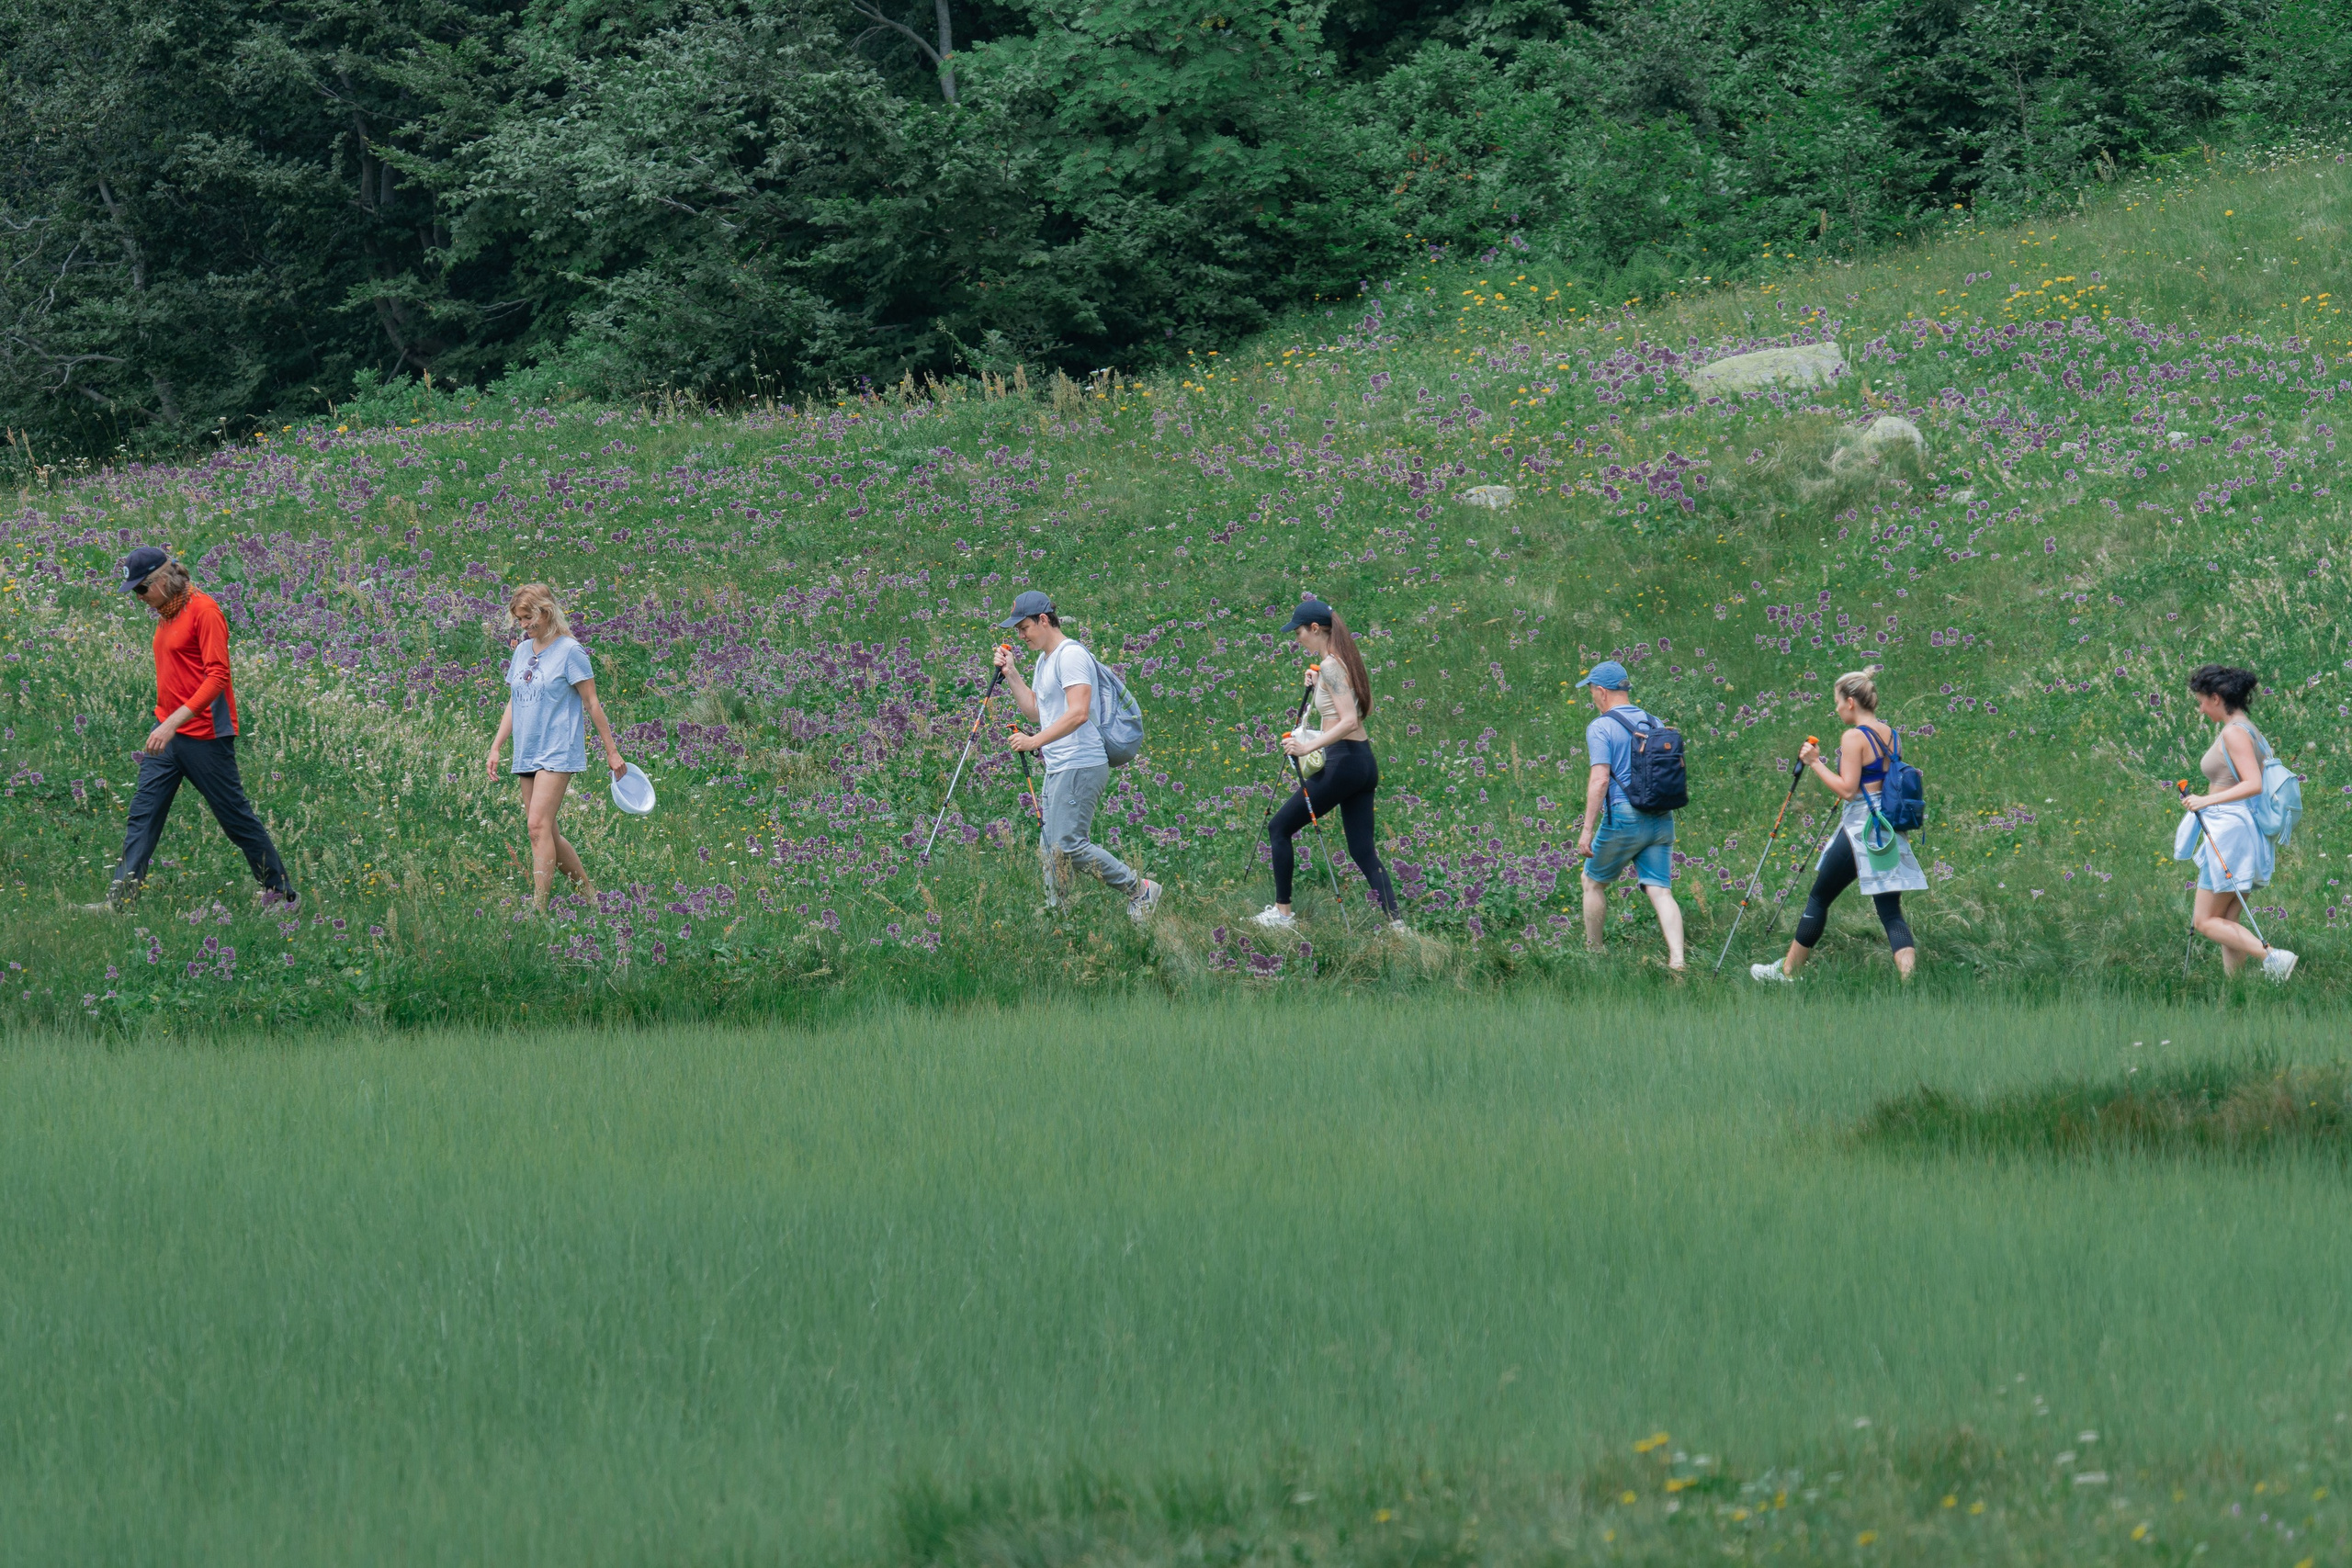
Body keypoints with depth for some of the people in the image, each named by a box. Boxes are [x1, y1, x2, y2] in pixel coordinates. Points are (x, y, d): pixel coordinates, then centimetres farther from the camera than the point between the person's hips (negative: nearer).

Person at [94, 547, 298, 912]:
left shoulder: (203, 611, -15)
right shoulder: (166, 614, 12)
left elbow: (217, 676, -22)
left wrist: (174, 722, -28)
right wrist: (163, 724, 17)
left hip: (205, 736, -8)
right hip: (168, 732, 8)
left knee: (236, 817, 2)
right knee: (143, 813, -1)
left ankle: (281, 892, 15)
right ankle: (119, 899, -5)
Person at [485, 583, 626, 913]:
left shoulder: (569, 651, -7)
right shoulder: (522, 651, 13)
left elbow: (591, 704, -4)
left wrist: (612, 752, -2)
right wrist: (495, 748, 13)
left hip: (558, 751, -7)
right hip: (527, 755, 7)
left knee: (538, 824, -18)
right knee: (546, 833, 6)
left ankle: (538, 907, -20)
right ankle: (589, 892, 20)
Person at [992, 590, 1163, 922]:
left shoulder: (1071, 655, -13)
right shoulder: (1045, 660, 20)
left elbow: (1078, 713, -22)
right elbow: (1035, 710, 27)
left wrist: (1035, 741, -24)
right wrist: (1012, 675, 16)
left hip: (1080, 767, -10)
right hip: (1058, 769, 10)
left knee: (1068, 844, -15)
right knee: (1050, 847, 8)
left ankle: (1139, 889, -7)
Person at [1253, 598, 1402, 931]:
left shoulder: (1330, 666, -14)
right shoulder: (1347, 660, 14)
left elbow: (1349, 720, -23)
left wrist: (1308, 746, -30)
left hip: (1342, 763, -9)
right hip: (1365, 763, 9)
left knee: (1279, 828, 5)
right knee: (1363, 851, 8)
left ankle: (1282, 913, 7)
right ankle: (1395, 924, -4)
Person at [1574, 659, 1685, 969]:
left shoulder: (1601, 728, -7)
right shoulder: (1654, 724, 13)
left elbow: (1600, 780, -16)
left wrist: (1587, 830, -15)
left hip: (1623, 818, -5)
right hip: (1662, 820, 5)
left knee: (1593, 882, 16)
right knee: (1660, 890, -1)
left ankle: (1593, 953, 22)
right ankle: (1677, 959, -18)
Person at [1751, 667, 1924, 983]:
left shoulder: (1854, 737, -13)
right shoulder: (1891, 737, 10)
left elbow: (1847, 789, -17)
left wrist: (1815, 763, -11)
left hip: (1859, 827, -7)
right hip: (1890, 831, 7)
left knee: (1819, 898, 9)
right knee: (1890, 910, 2)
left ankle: (1786, 971, 20)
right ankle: (1910, 982, -13)